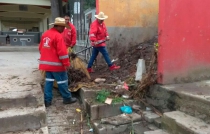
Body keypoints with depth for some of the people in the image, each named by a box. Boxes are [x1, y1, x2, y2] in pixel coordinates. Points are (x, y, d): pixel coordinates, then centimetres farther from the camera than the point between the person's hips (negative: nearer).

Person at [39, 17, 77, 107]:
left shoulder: (45, 34, 11)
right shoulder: (58, 36, -16)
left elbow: (41, 48, 18)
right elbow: (62, 51, -20)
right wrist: (66, 63, -13)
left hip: (46, 63, 8)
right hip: (56, 64, -8)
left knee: (49, 81, 12)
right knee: (62, 81, 4)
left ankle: (47, 100, 14)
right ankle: (67, 98, 15)